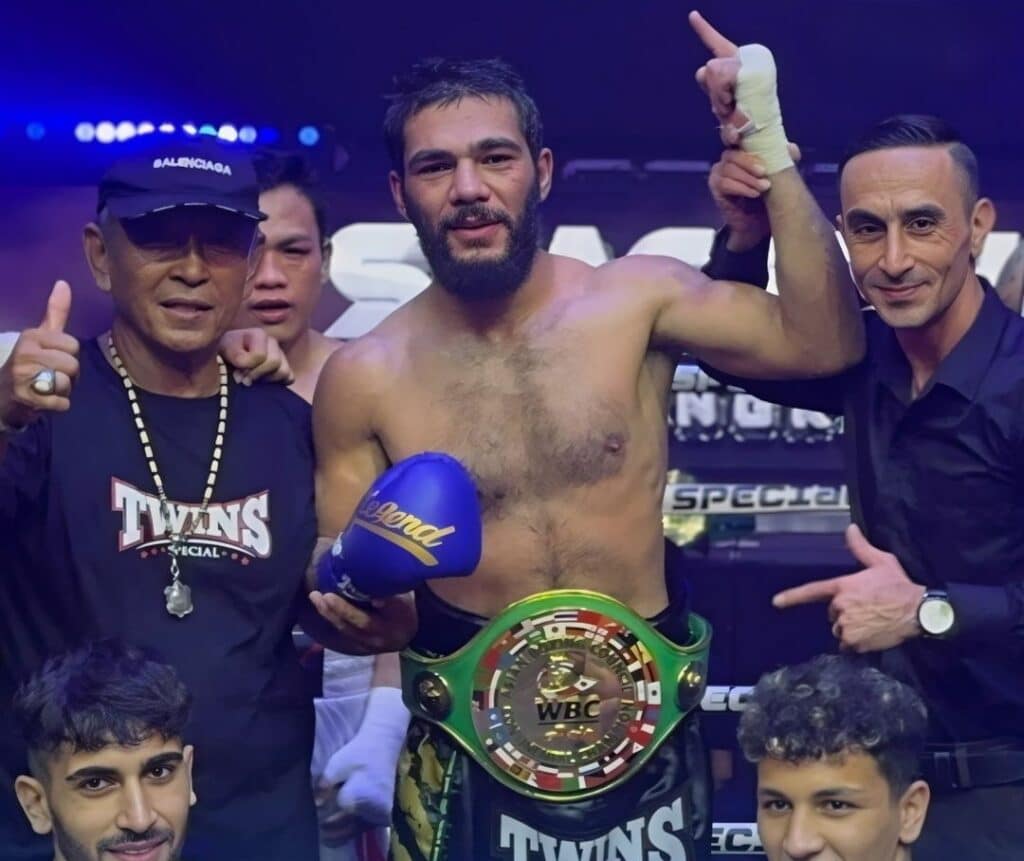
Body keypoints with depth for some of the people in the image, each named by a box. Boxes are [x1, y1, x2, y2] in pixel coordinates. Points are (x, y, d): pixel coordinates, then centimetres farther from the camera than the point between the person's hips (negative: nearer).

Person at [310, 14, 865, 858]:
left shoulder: (636, 300, -5)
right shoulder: (363, 378, -5)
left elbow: (823, 341, -17)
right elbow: (342, 603, 3)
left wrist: (770, 150, -21)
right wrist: (354, 608, -21)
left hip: (647, 733, 1)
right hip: (468, 754, -1)